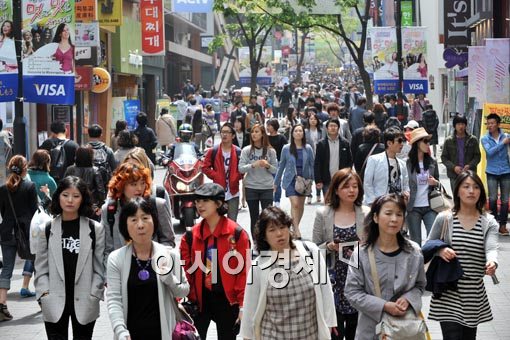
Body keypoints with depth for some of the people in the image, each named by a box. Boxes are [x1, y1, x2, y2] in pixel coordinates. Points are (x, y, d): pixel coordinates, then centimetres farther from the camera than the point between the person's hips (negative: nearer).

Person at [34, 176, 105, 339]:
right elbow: (41, 268, 5)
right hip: (54, 303, 0)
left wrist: (93, 295, -7)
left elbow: (100, 267, 2)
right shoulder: (47, 228, 4)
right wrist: (45, 294, -6)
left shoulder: (95, 229, 3)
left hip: (85, 303, 0)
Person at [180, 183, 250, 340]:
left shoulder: (237, 234, -9)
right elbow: (185, 270, 3)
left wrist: (242, 304, -10)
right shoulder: (191, 235, 0)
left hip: (227, 300, -2)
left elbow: (244, 271, -8)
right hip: (199, 300, 2)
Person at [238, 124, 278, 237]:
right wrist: (253, 165, -20)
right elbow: (241, 168, -5)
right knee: (254, 218, 8)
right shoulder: (246, 150, 1)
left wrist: (267, 166, -16)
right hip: (251, 187, 1)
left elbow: (276, 170, 4)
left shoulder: (270, 151, 1)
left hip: (267, 188, -1)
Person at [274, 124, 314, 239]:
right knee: (295, 204, -15)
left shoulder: (308, 149, -1)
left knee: (301, 205, 10)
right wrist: (276, 182, 8)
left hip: (304, 179, 2)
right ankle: (297, 230, -16)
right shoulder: (286, 149, -2)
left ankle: (295, 227, 26)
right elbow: (281, 166, 5)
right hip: (291, 179, -2)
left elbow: (312, 165, 3)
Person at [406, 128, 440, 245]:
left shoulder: (432, 163, 6)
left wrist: (435, 182, -6)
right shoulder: (407, 164, -5)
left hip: (430, 207, 3)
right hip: (413, 208, -3)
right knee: (415, 241, 5)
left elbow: (438, 182, 17)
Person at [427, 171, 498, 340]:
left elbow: (491, 248, -16)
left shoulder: (489, 222, 1)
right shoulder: (444, 218, -3)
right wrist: (439, 250, -16)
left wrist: (492, 263, -39)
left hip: (475, 293, 3)